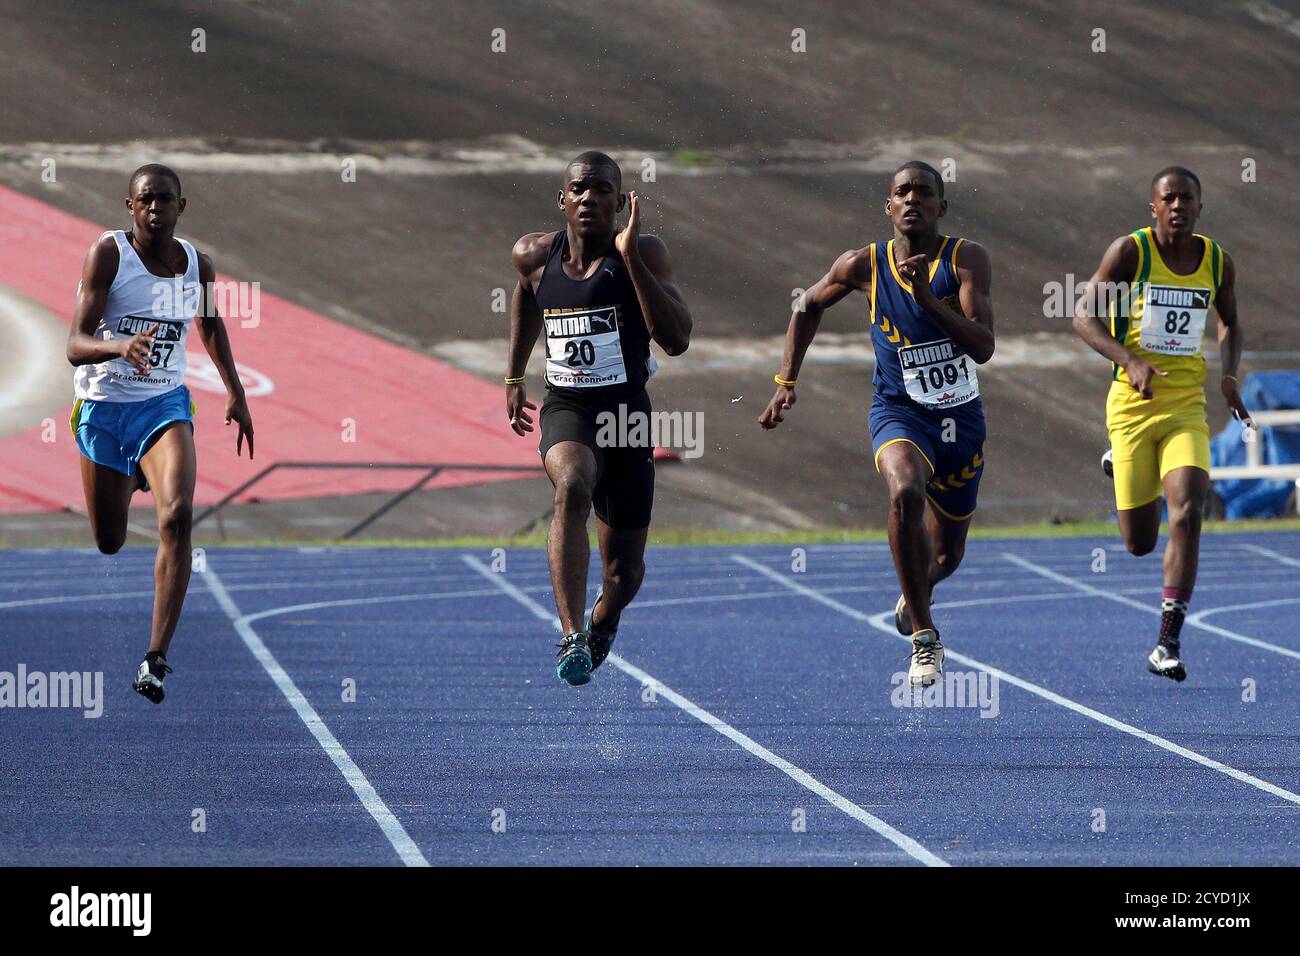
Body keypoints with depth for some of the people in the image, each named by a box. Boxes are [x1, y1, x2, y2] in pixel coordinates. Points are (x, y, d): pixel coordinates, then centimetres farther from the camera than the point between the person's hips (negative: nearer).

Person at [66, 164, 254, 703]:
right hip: (103, 407, -1)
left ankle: (157, 659, -26)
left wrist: (237, 393, 21)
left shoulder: (198, 267, -3)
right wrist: (119, 346, -44)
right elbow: (76, 346, -24)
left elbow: (211, 325, 22)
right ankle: (131, 480, 56)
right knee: (109, 542, 14)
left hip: (164, 405, 1)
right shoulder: (108, 253, -16)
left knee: (177, 516, -25)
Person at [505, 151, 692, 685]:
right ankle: (572, 637, -43)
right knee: (572, 486, -36)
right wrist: (514, 376, 27)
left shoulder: (643, 254, -10)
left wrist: (630, 258, -27)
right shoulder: (535, 256, 0)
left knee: (624, 570, 10)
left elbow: (676, 340, -22)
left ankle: (602, 623, 48)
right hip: (565, 407, 0)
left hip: (627, 412, 0)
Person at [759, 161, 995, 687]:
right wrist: (786, 381, 9)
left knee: (947, 555, 16)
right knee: (906, 492, -35)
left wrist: (928, 299, -30)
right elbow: (808, 306, 14)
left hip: (960, 417, 2)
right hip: (898, 411, -2)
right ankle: (924, 639, -27)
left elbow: (983, 347, -21)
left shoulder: (967, 259, -11)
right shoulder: (863, 266, -7)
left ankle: (914, 598, 55)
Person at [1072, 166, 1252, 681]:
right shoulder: (1129, 251, -8)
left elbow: (1229, 321, 21)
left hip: (1187, 405, 2)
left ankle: (1169, 643, -15)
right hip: (1132, 402, -2)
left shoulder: (1218, 262, 3)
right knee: (1139, 543, 5)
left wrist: (1230, 373, 2)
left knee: (1187, 512, -20)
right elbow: (1084, 316, -9)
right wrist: (1131, 362, -25)